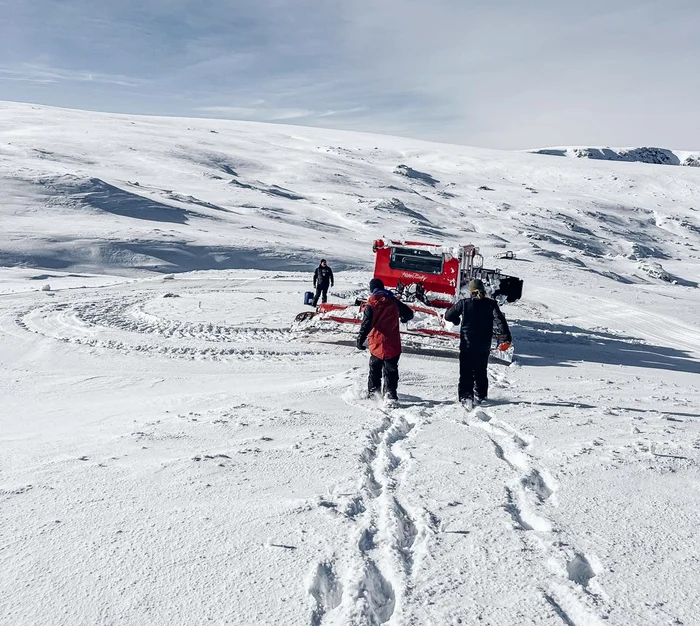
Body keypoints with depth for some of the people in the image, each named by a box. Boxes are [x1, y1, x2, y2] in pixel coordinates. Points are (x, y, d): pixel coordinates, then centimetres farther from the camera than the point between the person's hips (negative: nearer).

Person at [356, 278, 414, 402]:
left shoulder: (372, 302, -7)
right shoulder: (393, 300, 5)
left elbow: (366, 322, -14)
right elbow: (409, 313, 16)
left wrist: (361, 338, -9)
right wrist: (404, 318, 39)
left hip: (377, 342, -2)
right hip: (393, 342, 2)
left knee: (375, 367, 18)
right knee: (391, 369, 4)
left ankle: (373, 390, 25)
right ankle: (390, 393, -8)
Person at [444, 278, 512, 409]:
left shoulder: (464, 303, -5)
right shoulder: (491, 304, -4)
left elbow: (448, 316, 3)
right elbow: (499, 320, -15)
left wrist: (456, 320, 24)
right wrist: (504, 338, -19)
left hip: (466, 345, -2)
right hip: (484, 346, 2)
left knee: (466, 372, 3)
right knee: (481, 372, 19)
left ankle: (466, 396, -12)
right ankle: (480, 395, 24)